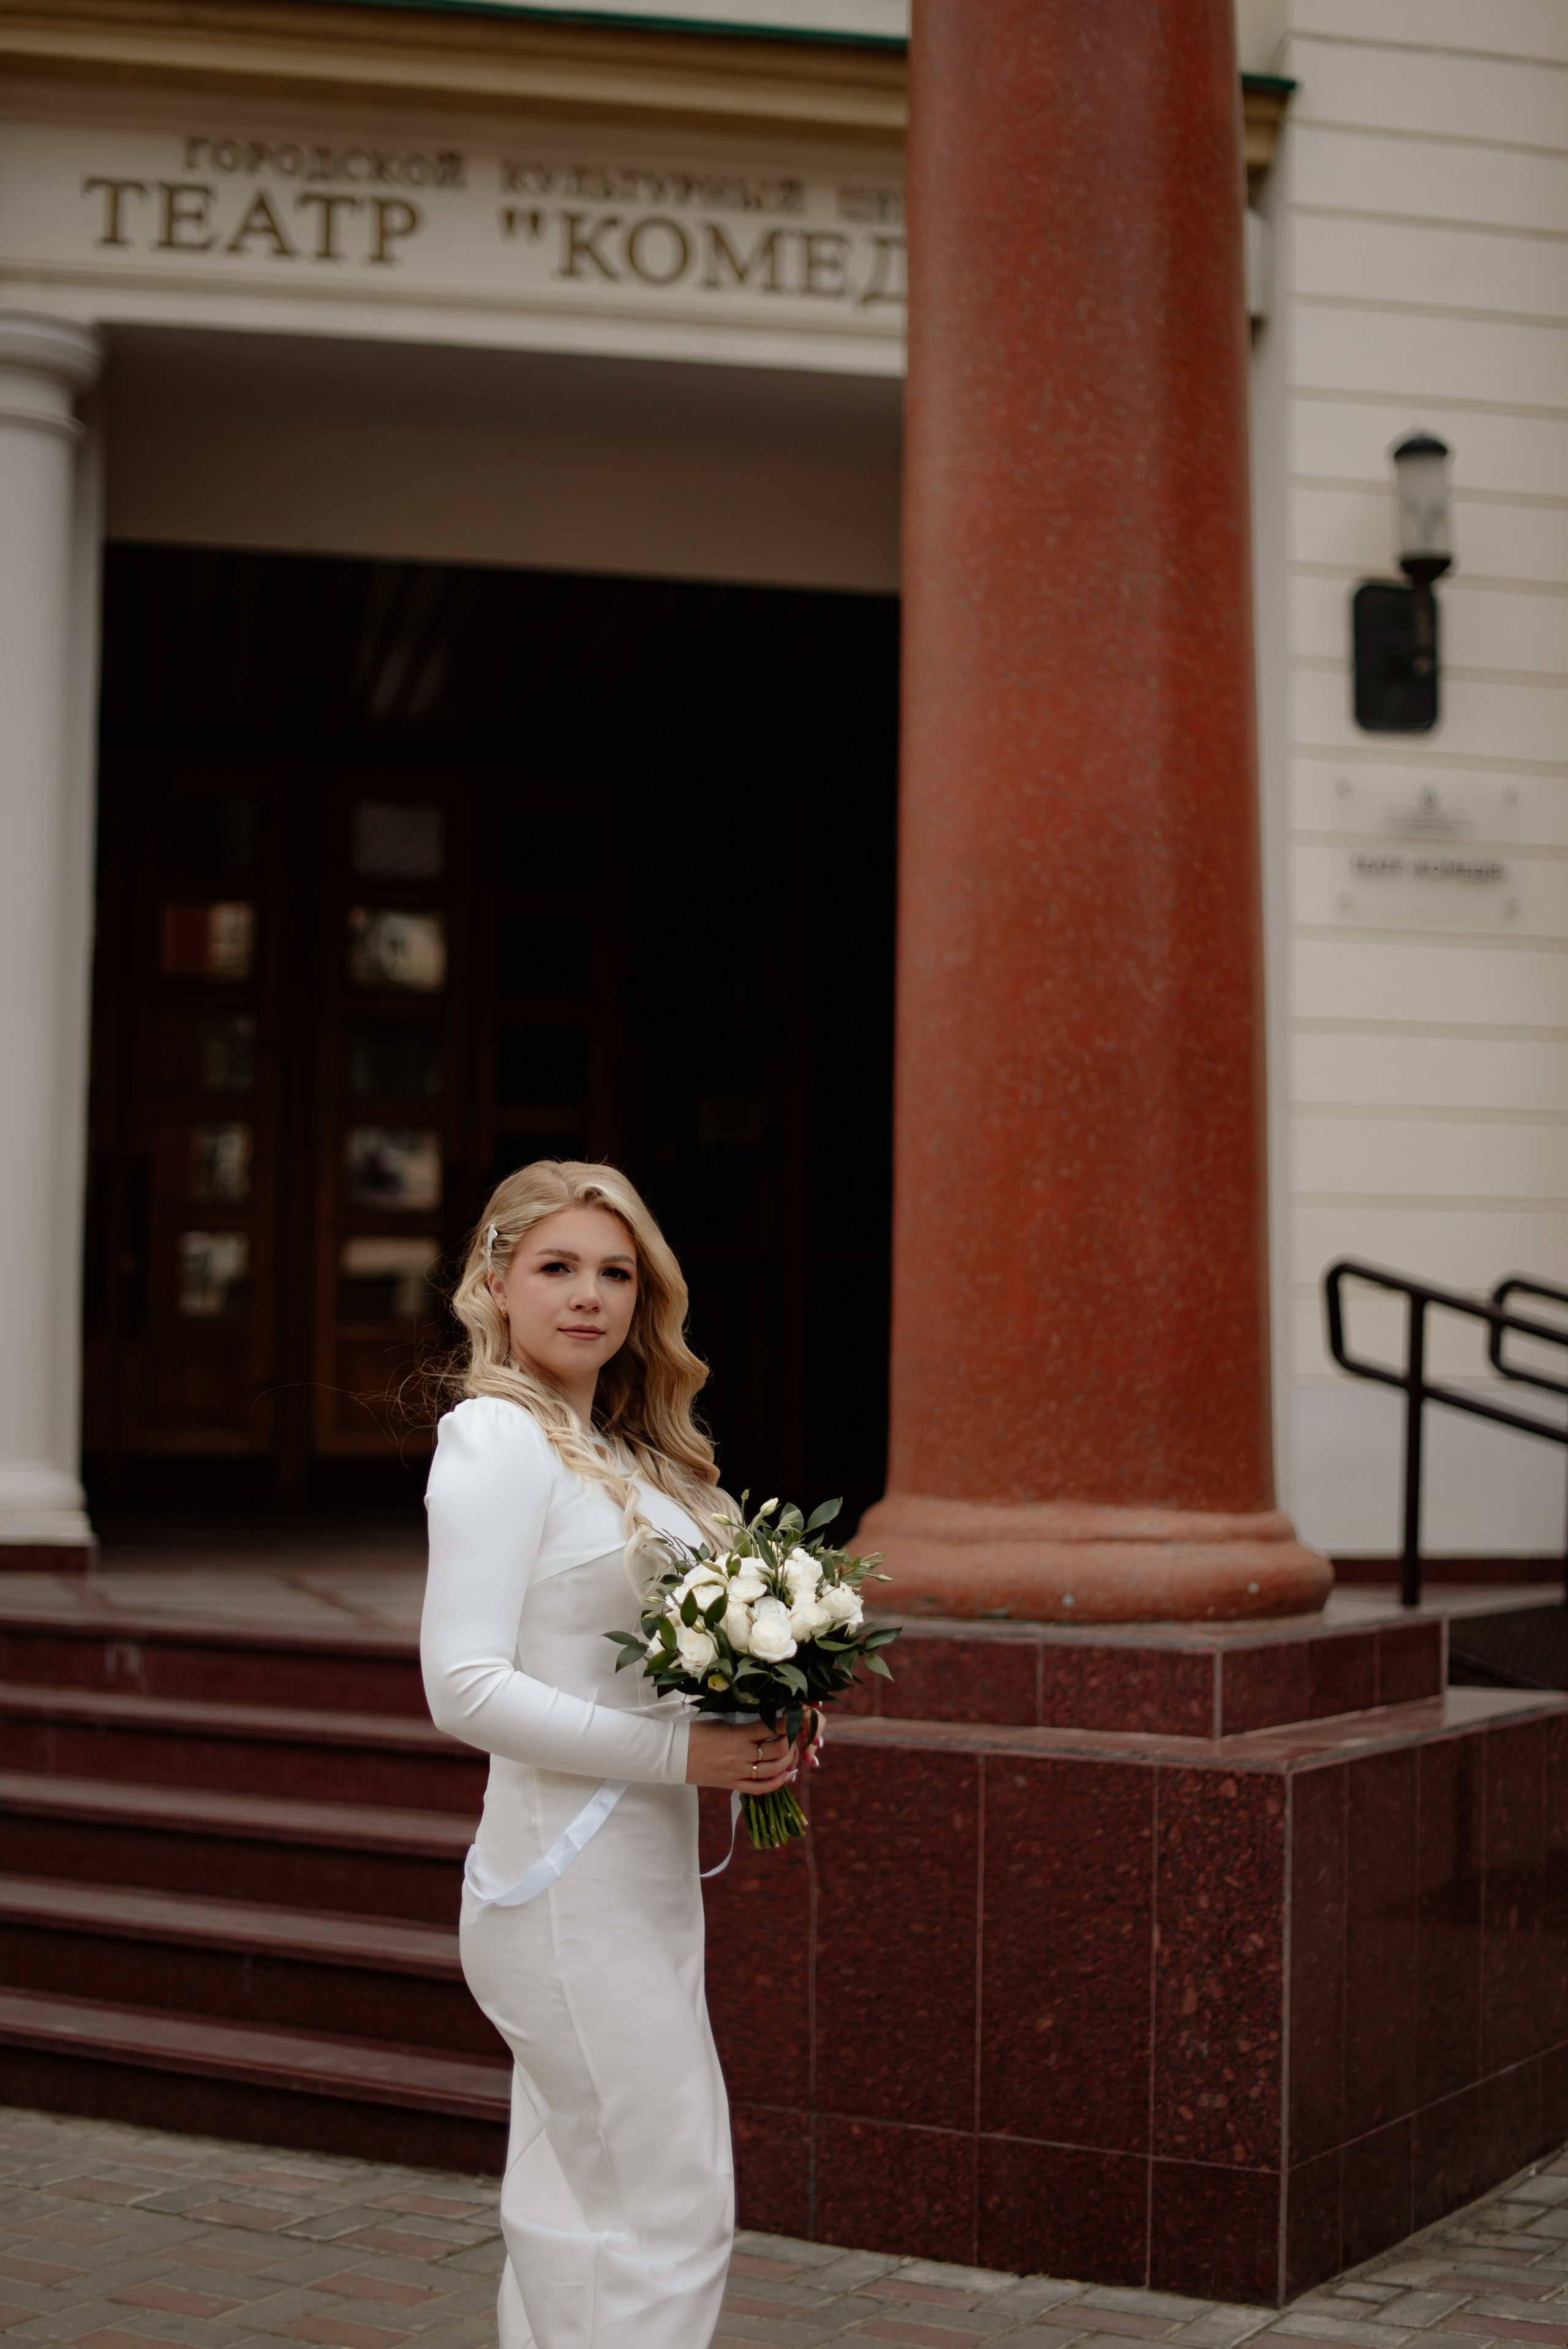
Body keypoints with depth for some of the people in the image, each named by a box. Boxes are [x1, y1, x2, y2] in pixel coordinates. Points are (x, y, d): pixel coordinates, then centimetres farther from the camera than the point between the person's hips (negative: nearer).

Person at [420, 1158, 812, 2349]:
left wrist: (751, 1729, 1)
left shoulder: (622, 1450, 14)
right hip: (571, 1884, -9)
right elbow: (466, 1687, -20)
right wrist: (678, 1752, -20)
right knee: (671, 2213, -5)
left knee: (571, 2217, 15)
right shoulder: (496, 1439, -13)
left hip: (642, 1874, 9)